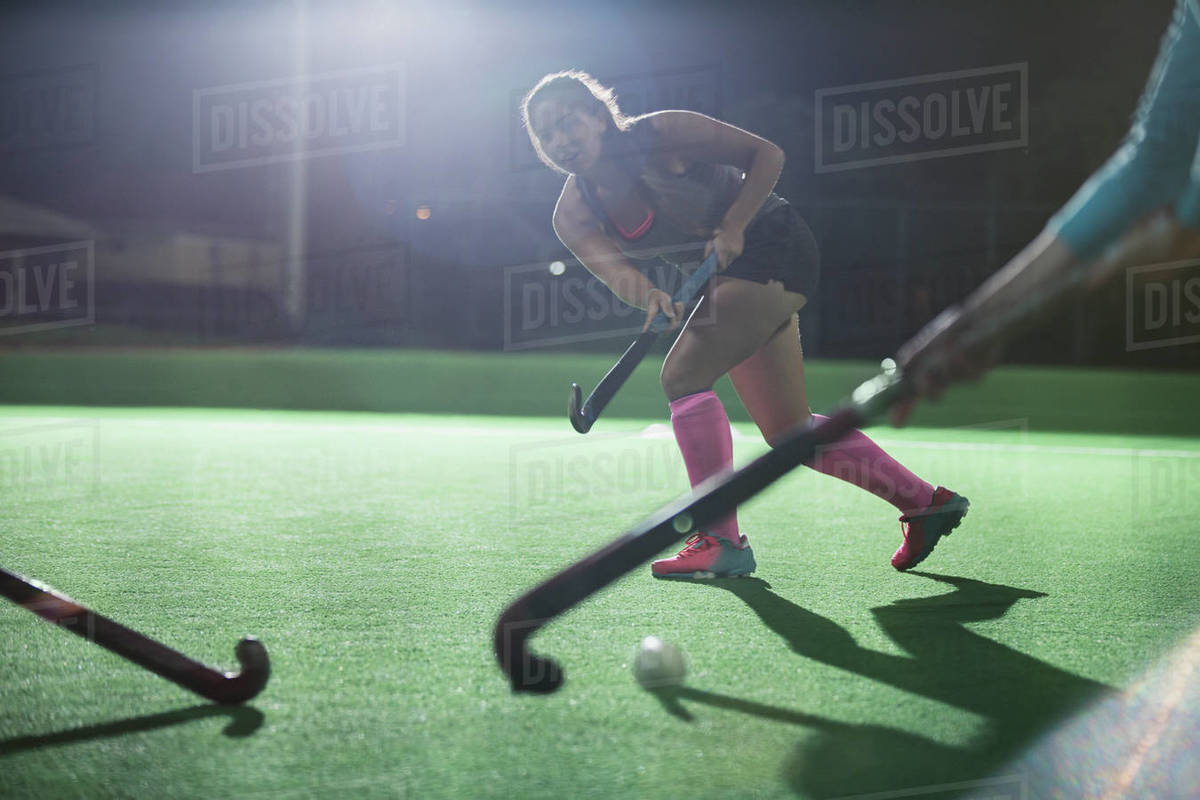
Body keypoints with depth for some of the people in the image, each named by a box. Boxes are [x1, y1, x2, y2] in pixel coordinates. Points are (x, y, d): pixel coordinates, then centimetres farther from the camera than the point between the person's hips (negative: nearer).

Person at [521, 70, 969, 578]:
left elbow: (767, 154, -13)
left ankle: (722, 542, -13)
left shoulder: (656, 135, -19)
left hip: (774, 246, -7)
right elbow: (611, 267, -22)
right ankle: (927, 502, 24)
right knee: (788, 432, 9)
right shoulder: (572, 217, -5)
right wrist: (650, 296, -44)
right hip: (730, 272, 7)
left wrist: (732, 227, -26)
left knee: (682, 373, -21)